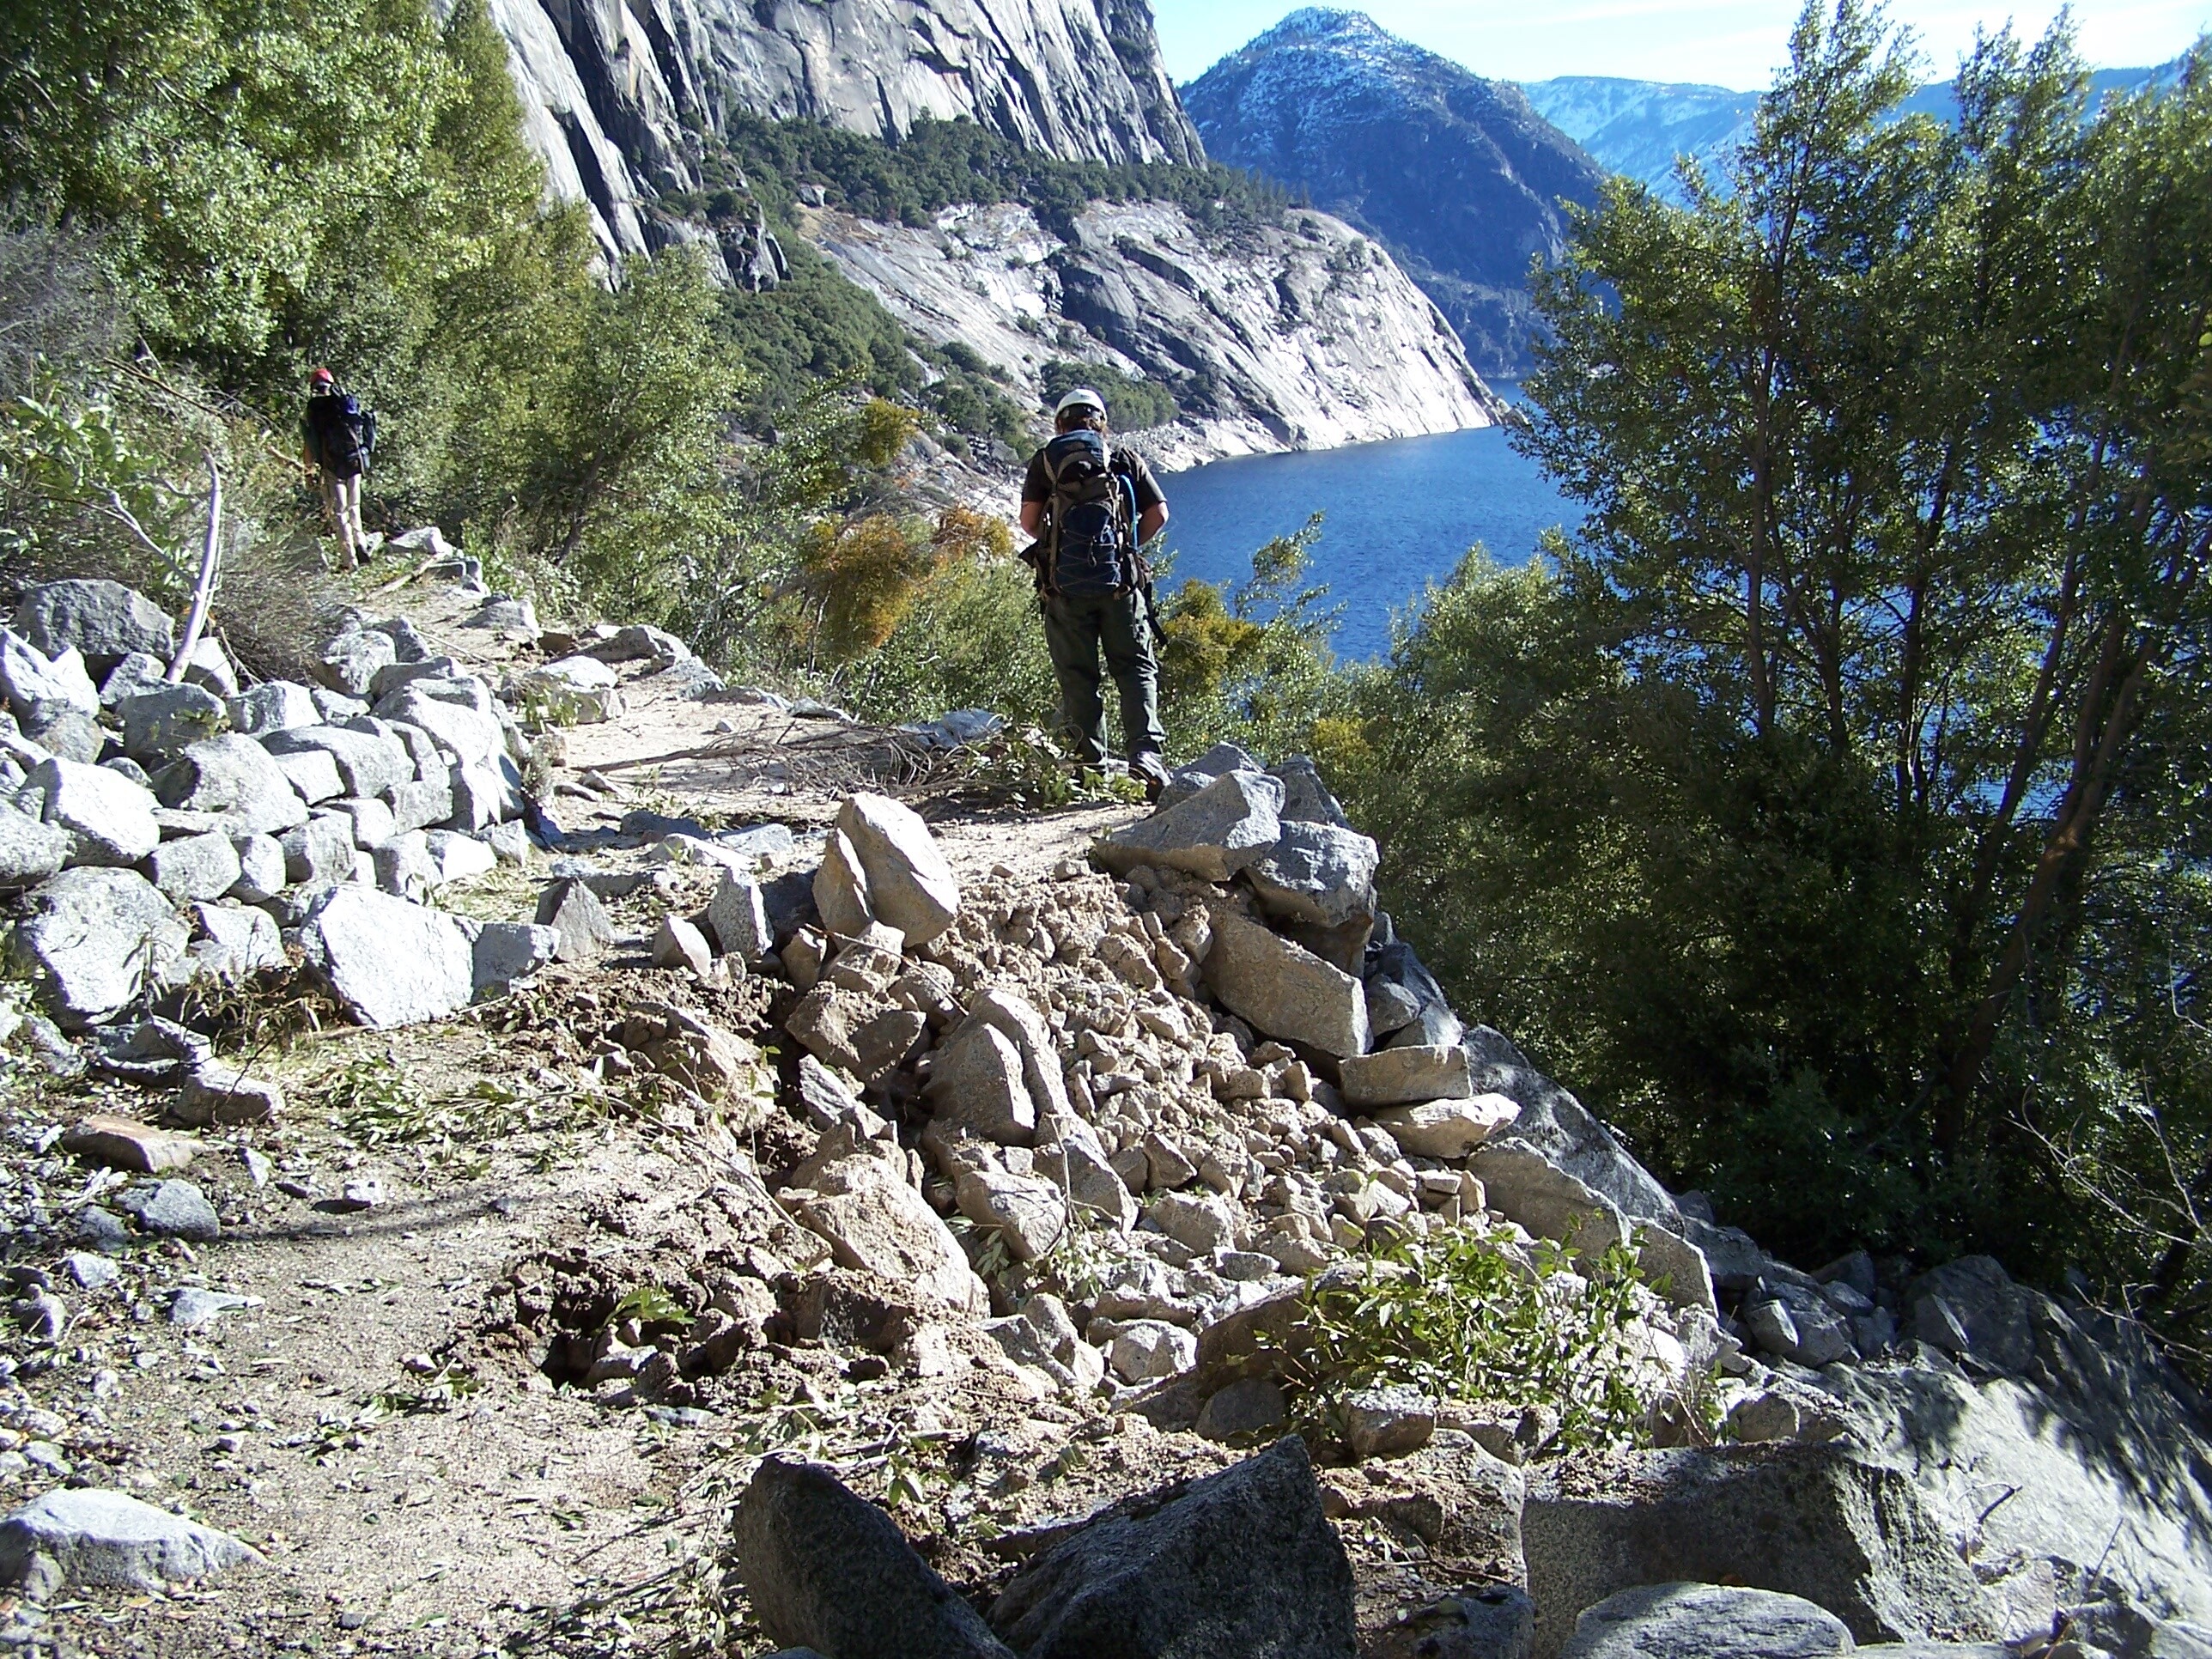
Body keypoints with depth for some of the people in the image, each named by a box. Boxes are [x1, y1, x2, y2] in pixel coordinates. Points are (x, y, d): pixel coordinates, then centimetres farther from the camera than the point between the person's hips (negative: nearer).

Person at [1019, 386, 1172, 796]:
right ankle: (1144, 750, -14)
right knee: (1135, 667, 4)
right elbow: (1159, 514, 7)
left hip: (1064, 582, 0)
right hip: (1120, 581, 0)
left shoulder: (1045, 460, 9)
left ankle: (1091, 760, 2)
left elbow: (1029, 521, -1)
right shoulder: (1125, 458, 12)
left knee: (1077, 675, 6)